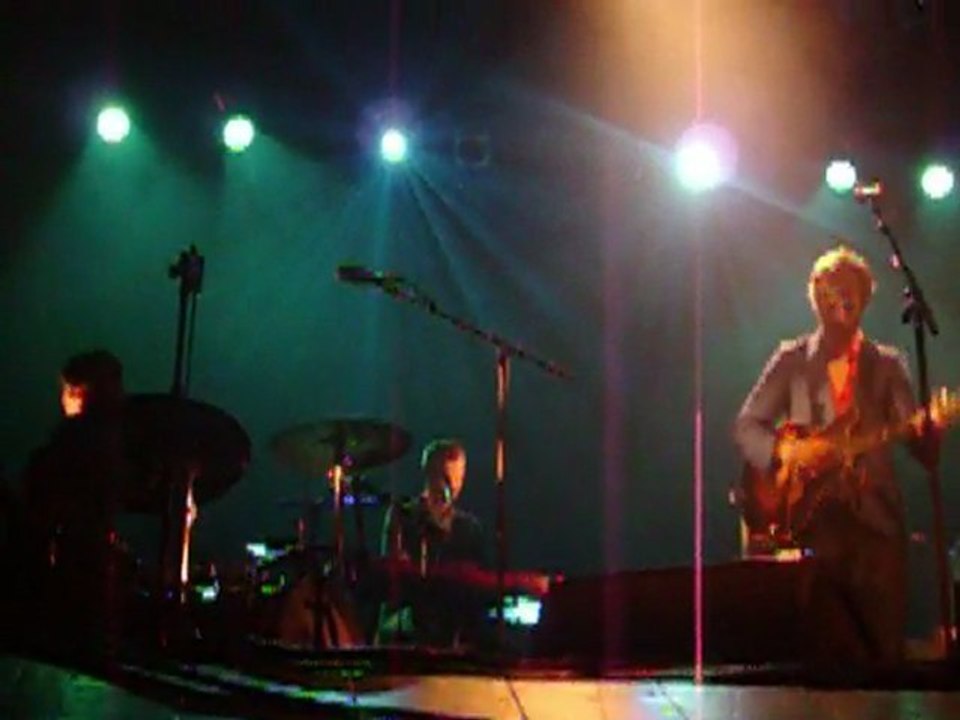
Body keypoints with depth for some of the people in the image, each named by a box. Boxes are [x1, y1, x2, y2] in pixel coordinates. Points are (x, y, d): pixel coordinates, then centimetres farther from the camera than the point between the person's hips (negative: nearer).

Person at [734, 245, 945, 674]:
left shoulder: (887, 364, 9)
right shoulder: (792, 360, 8)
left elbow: (919, 443, 1)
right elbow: (745, 426, 6)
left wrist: (928, 428, -22)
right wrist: (786, 450, -13)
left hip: (875, 518, 1)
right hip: (813, 517, -1)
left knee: (885, 651, -3)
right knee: (828, 654, -2)